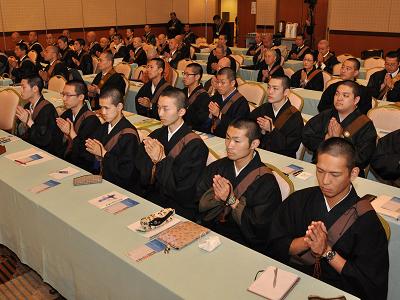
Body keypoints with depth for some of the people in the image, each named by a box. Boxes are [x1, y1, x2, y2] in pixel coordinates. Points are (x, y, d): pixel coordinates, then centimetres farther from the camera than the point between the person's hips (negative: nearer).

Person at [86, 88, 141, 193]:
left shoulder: (129, 135, -15)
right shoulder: (104, 128, 9)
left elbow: (126, 172, -19)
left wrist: (103, 154, -16)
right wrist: (93, 151, -6)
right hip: (102, 180, 7)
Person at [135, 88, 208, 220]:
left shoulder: (195, 145, -11)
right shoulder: (156, 135, 6)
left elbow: (182, 189, -13)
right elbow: (142, 180, 4)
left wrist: (161, 159, -15)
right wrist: (152, 160, -15)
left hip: (180, 210, -5)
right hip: (151, 199, 5)